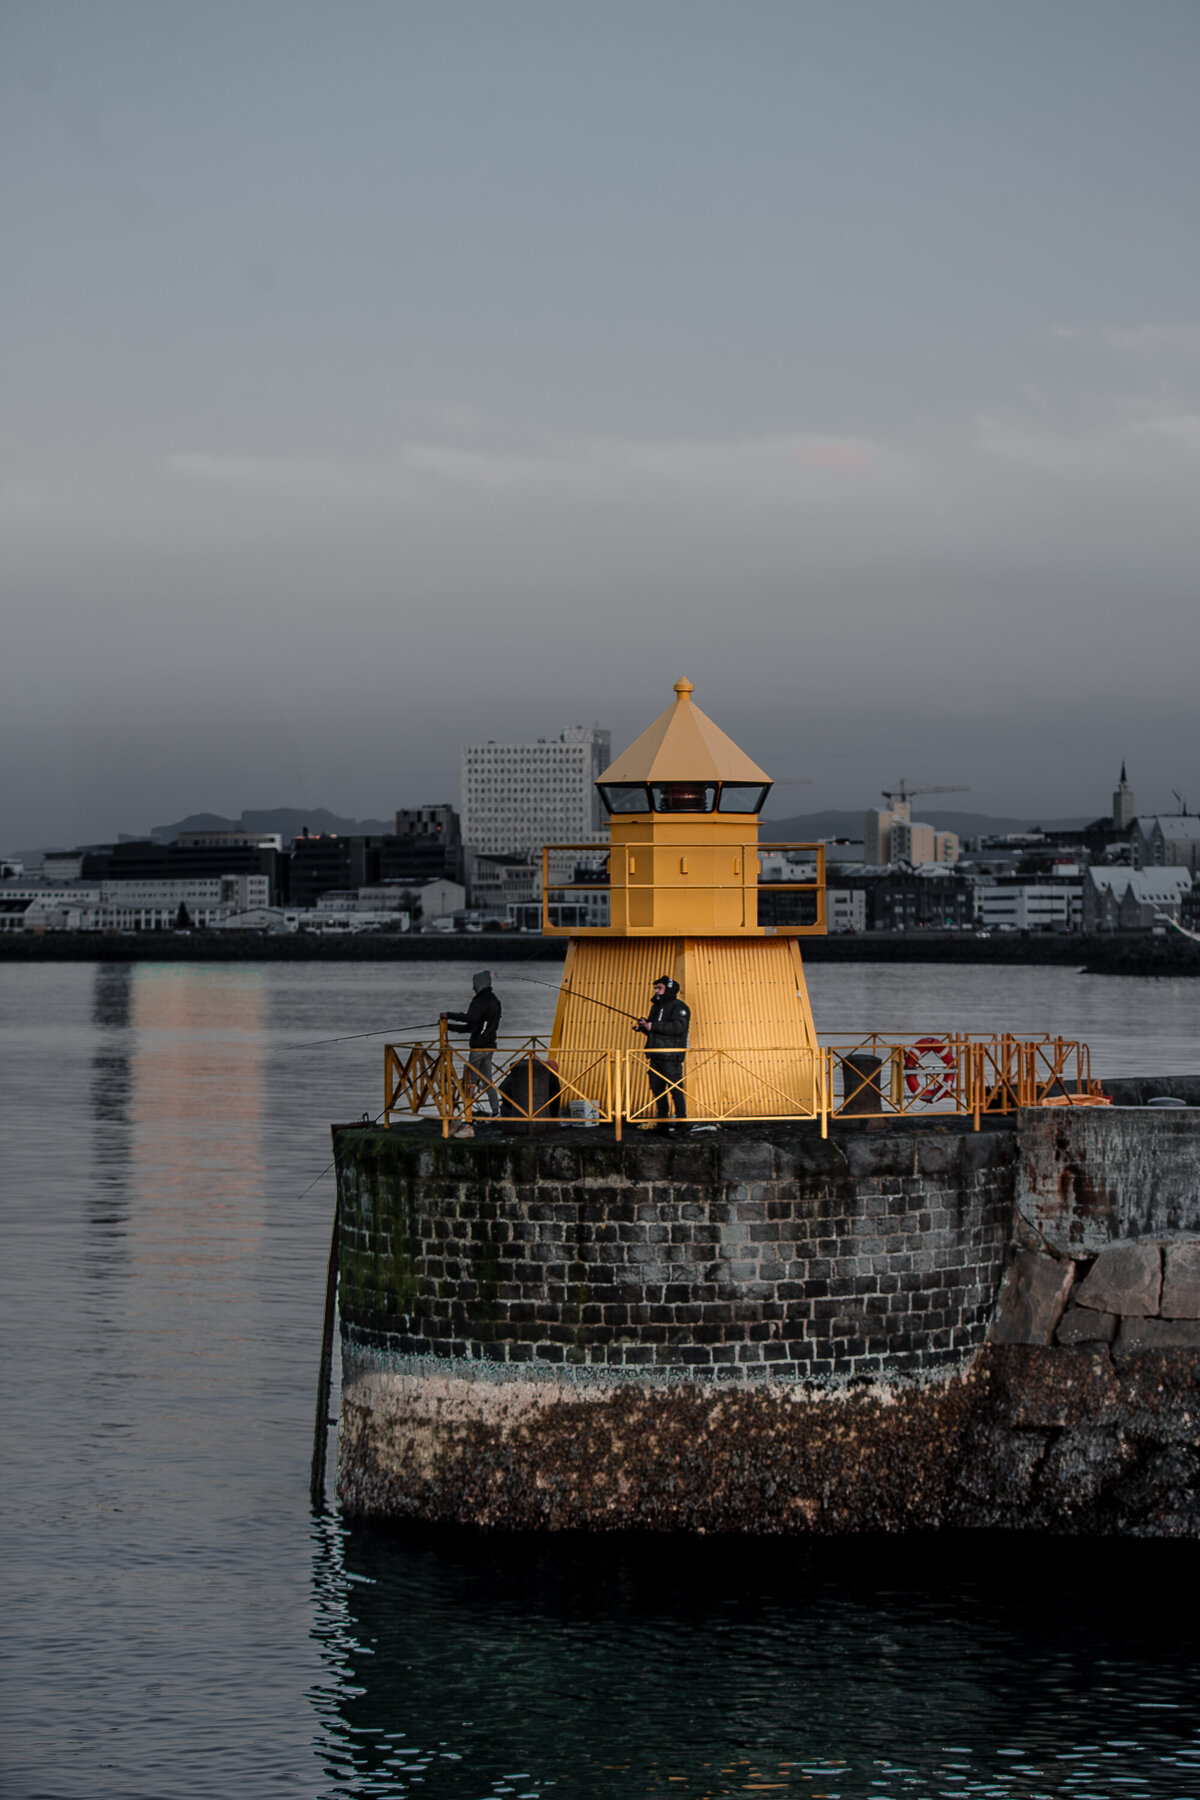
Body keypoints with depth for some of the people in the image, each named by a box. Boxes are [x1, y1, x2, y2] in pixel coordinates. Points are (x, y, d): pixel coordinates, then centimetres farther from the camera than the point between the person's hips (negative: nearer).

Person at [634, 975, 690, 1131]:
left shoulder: (678, 1006, -5)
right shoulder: (656, 1006, 21)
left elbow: (678, 1026, -20)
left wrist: (653, 1026, -19)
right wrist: (644, 1026, 4)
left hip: (671, 1055, -8)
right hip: (655, 1055, 8)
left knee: (675, 1089, -9)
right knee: (657, 1089, 8)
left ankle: (681, 1121, -6)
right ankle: (662, 1122, 13)